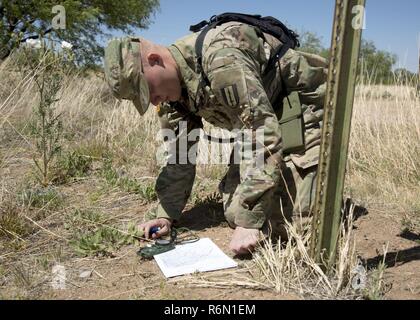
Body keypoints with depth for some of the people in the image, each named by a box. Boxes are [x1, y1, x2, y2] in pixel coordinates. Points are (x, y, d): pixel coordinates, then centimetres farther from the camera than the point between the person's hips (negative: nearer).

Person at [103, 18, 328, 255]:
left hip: (303, 115, -7)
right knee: (234, 214, 0)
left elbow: (266, 138, -34)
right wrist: (166, 215, -1)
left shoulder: (220, 58, -33)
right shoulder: (173, 86, -4)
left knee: (287, 223, -15)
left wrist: (249, 221, -31)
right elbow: (179, 154, 4)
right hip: (258, 123, 7)